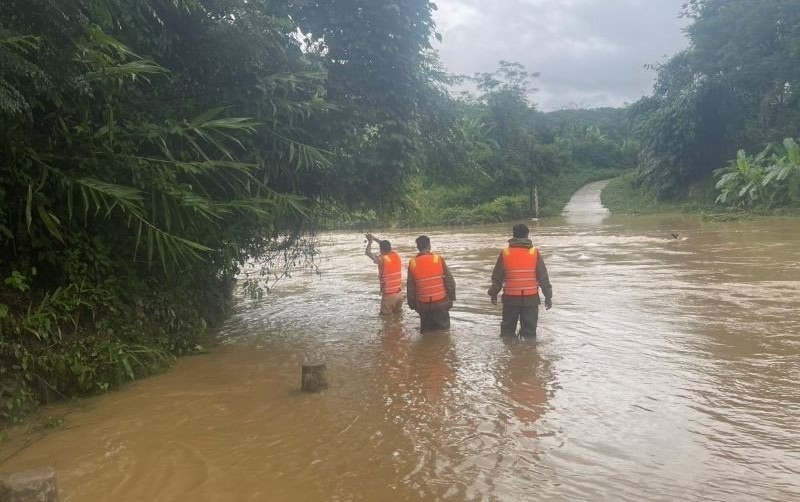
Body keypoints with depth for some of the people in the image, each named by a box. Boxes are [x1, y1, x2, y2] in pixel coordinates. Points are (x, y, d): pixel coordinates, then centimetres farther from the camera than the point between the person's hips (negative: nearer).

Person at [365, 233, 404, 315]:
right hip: (399, 292, 7)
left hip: (388, 294, -6)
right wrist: (374, 238, 26)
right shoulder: (397, 255, 2)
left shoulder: (382, 259, -16)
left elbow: (367, 252, -4)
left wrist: (370, 241, 11)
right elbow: (386, 245, 20)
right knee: (398, 314, 16)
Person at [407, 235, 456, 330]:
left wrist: (412, 304, 13)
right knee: (443, 330, 9)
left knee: (426, 331, 14)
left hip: (423, 305, 2)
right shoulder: (438, 259, -8)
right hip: (440, 302, -2)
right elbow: (449, 280, -5)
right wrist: (452, 297, 6)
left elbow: (410, 286, 3)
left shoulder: (412, 263, -3)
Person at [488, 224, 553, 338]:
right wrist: (548, 296, 7)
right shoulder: (534, 253, -2)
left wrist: (493, 294, 17)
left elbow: (497, 277, 4)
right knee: (529, 331, 5)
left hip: (510, 298, 1)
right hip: (531, 298, -1)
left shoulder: (505, 253, -1)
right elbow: (543, 277, 0)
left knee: (507, 329, 13)